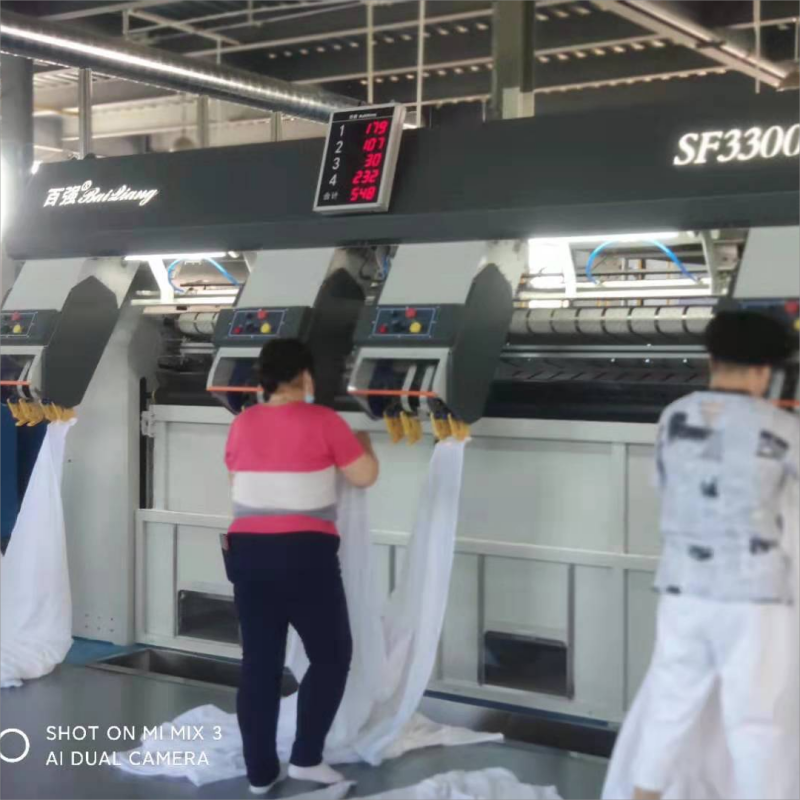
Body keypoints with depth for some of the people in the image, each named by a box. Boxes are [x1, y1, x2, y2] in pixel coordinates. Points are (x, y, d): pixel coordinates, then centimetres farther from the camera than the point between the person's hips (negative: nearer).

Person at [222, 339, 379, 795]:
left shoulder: (243, 424, 7)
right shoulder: (322, 421, -8)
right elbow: (365, 476, -2)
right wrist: (363, 442, 17)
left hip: (247, 551, 5)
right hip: (305, 554, -5)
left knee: (260, 662, 10)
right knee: (332, 654, 11)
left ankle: (260, 772, 15)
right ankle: (306, 757, 7)